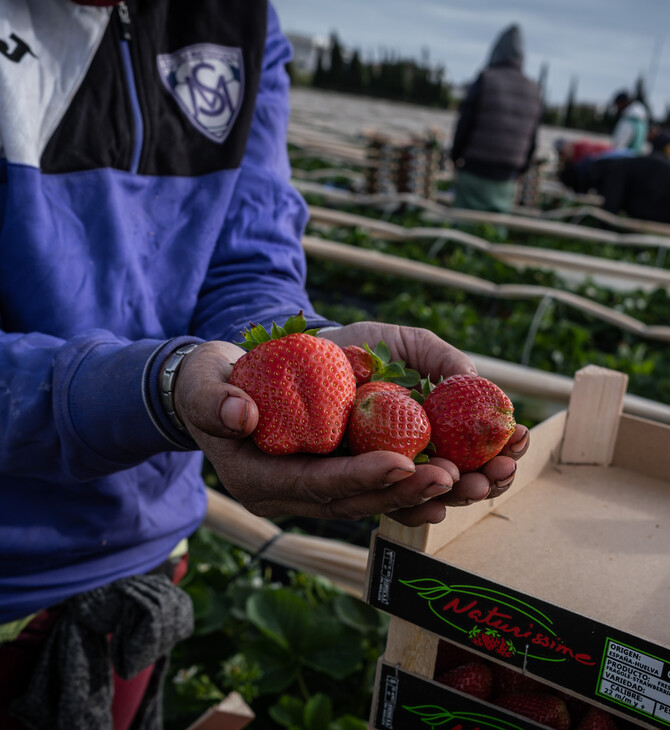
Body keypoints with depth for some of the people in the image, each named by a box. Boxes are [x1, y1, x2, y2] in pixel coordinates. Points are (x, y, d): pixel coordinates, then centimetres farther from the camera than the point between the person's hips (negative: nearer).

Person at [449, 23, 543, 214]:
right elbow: (532, 141, 8)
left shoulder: (484, 80, -6)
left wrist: (456, 158, 5)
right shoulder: (533, 91, 7)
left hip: (474, 171, -4)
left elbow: (465, 124, -6)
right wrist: (518, 171, 17)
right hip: (507, 178, 4)